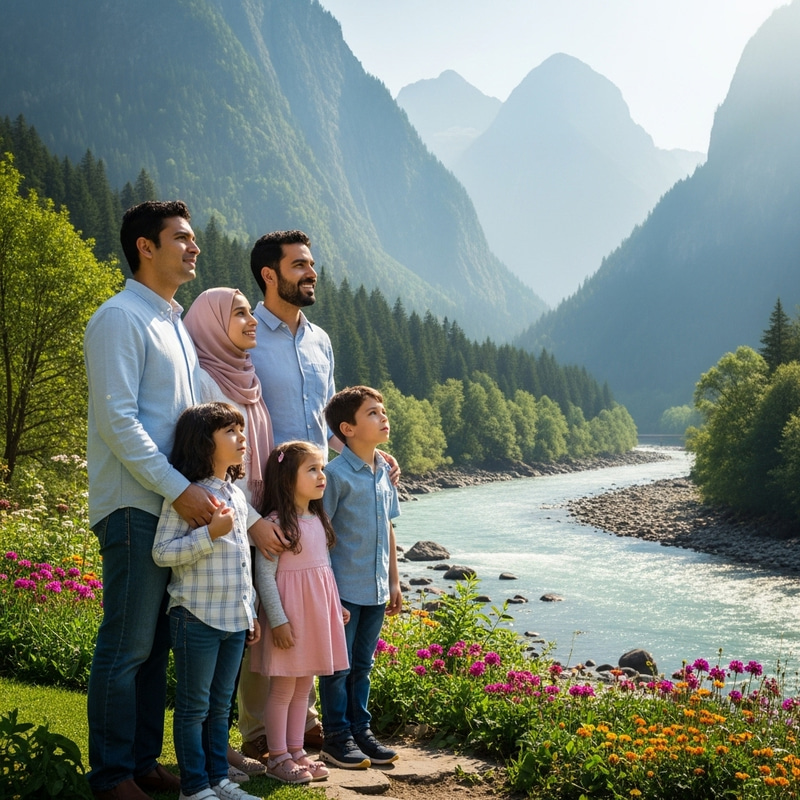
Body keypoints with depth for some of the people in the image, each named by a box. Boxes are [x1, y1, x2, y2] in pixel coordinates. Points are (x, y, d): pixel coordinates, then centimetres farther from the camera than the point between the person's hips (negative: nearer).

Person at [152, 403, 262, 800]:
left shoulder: (237, 495, 12)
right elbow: (162, 552, -17)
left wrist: (250, 611, 19)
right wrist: (210, 534, -25)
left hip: (235, 618, 7)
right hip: (197, 617, -7)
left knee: (221, 704, 15)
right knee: (194, 706, 3)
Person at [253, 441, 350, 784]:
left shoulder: (318, 520, 10)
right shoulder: (277, 523, -14)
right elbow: (264, 575, -16)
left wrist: (337, 606, 17)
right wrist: (278, 620, -18)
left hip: (318, 612, 7)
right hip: (290, 614, -7)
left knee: (304, 687, 14)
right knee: (283, 689, 2)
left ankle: (296, 751, 23)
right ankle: (277, 757, 12)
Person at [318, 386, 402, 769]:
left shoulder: (385, 471, 6)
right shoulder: (337, 473, -16)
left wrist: (393, 580, 15)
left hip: (376, 589, 6)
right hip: (344, 588, -6)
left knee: (363, 665, 16)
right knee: (338, 666, 5)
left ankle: (360, 730, 27)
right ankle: (337, 738, 16)